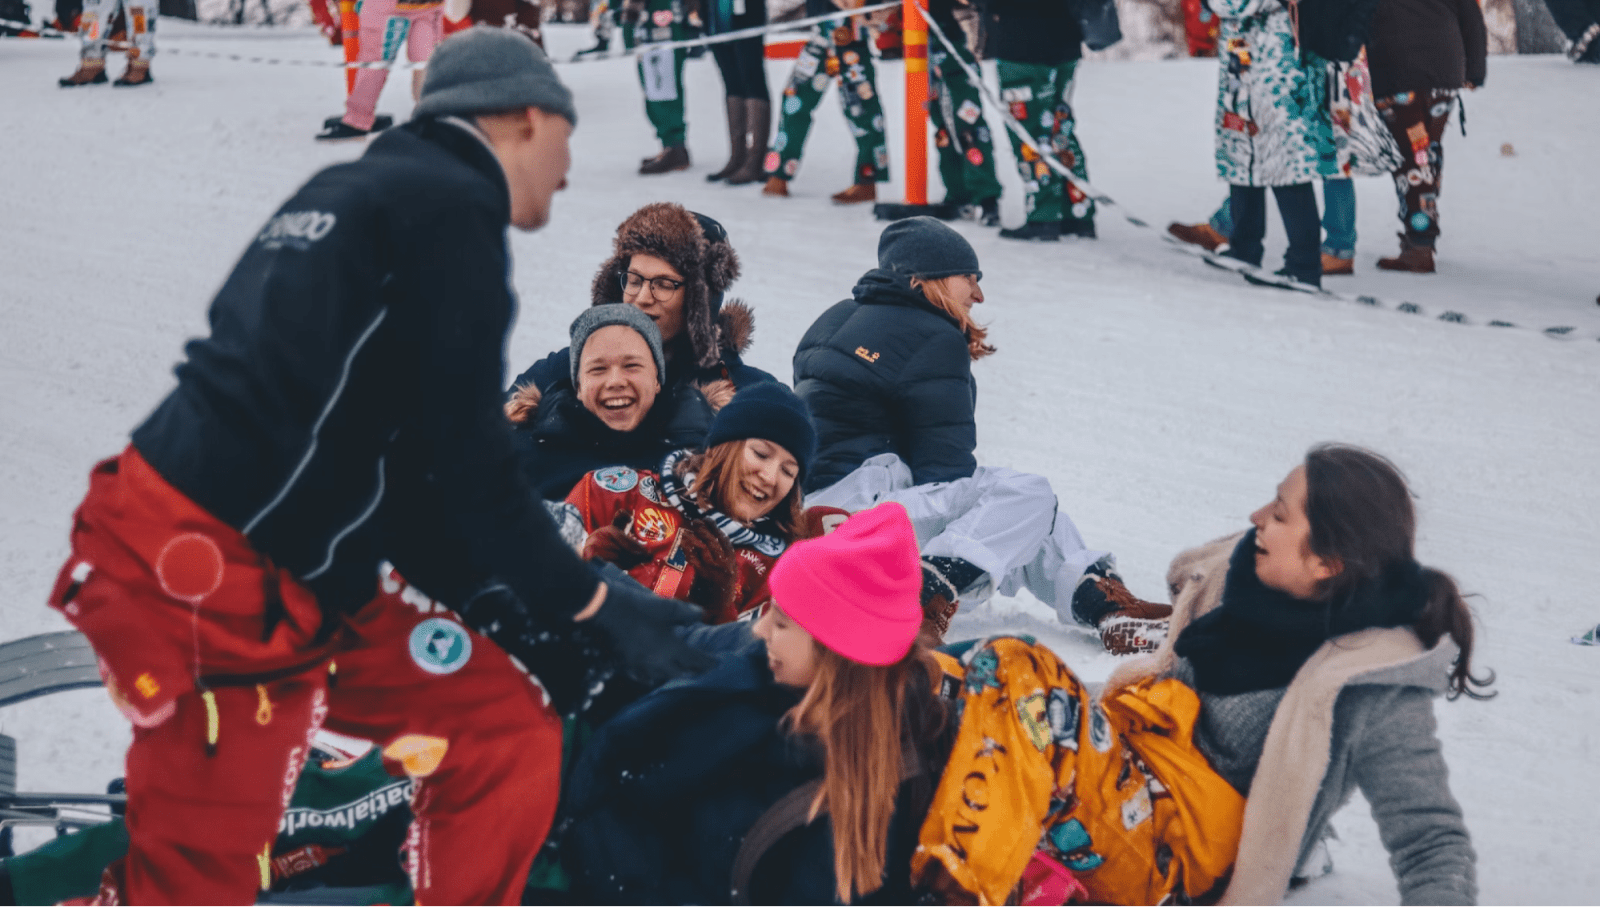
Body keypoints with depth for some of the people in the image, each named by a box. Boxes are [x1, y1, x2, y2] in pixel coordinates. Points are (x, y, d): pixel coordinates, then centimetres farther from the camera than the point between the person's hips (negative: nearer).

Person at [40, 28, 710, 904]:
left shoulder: (362, 192, 20)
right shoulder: (452, 210, -9)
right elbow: (464, 461, -11)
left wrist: (490, 601, 19)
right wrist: (593, 602, 0)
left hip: (286, 582, 10)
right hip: (216, 585, -10)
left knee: (505, 732, 10)